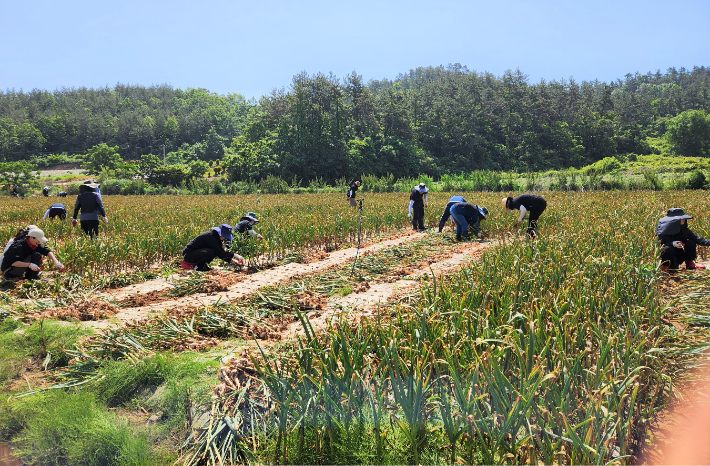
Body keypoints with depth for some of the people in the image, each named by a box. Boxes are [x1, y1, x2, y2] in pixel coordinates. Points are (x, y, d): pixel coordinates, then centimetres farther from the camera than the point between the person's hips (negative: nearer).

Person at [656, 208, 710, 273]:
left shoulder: (683, 229, -3)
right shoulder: (664, 229, -18)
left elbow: (697, 239, -9)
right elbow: (664, 243, -22)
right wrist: (673, 244, -43)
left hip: (679, 257, 5)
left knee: (691, 243, -12)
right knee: (668, 248, -35)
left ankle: (690, 264, 6)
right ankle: (664, 267, -10)